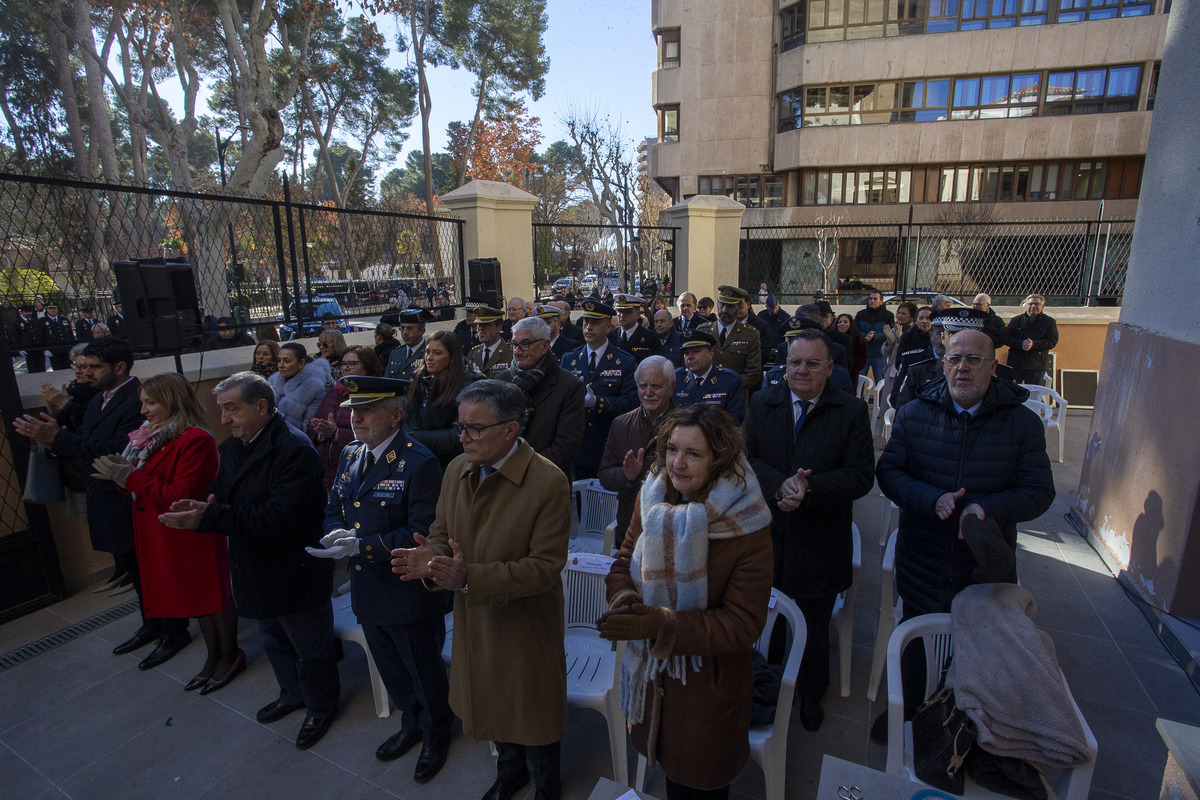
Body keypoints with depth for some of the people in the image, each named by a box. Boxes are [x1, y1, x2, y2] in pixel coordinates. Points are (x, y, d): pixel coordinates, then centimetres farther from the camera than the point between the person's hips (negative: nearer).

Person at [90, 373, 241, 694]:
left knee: (213, 596, 8)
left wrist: (132, 478, -22)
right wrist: (120, 472, -10)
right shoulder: (150, 436, 7)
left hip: (194, 536, -9)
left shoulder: (195, 440, -21)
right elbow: (143, 486, 9)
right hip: (161, 536, 9)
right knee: (195, 596, 20)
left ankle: (230, 656, 28)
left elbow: (181, 496, -24)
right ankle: (213, 656, 36)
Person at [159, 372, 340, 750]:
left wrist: (211, 516, -34)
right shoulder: (231, 447, 3)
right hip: (258, 572, 9)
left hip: (295, 573, -9)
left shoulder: (294, 449, -27)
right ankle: (293, 694, 53)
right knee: (275, 642, 29)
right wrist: (200, 508, -18)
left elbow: (280, 517, -32)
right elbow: (219, 494, 6)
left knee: (311, 648, 13)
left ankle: (321, 708, 37)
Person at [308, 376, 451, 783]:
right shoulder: (350, 454, 3)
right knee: (392, 671, 27)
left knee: (425, 672, 16)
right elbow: (334, 506, 12)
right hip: (367, 590, 7)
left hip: (408, 594, -7)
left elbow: (422, 533, -25)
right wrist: (337, 533, -10)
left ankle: (436, 736, 42)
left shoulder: (419, 463, -23)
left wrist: (362, 546, -31)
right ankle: (412, 724, 52)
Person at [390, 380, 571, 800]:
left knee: (534, 714, 17)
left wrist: (470, 577, -34)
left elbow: (545, 567, -25)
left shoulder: (549, 482, -26)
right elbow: (442, 530, 6)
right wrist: (433, 557, -19)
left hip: (525, 624, -5)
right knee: (492, 703, 27)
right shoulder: (457, 469, -5)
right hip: (473, 620, 6)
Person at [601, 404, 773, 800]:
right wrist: (625, 600, -24)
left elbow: (742, 624, -23)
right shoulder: (652, 499, -10)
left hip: (710, 682, -4)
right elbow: (624, 563, -1)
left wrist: (660, 623, -33)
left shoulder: (747, 529, -25)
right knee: (669, 766, 28)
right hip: (651, 674, 4)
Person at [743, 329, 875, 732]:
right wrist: (780, 485, -24)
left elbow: (861, 475, -13)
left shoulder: (852, 411, -7)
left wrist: (809, 489, -26)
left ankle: (811, 696, 44)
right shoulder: (762, 404, 1)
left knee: (814, 627, 19)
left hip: (820, 545, -1)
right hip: (765, 537, 2)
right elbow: (747, 457, -6)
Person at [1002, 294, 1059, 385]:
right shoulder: (1015, 320, 10)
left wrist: (1033, 344, -20)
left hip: (1036, 367, -1)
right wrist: (1021, 344, -16)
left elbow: (1052, 341, -3)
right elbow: (1004, 338, 1)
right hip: (1015, 365, 1)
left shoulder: (1049, 321, 8)